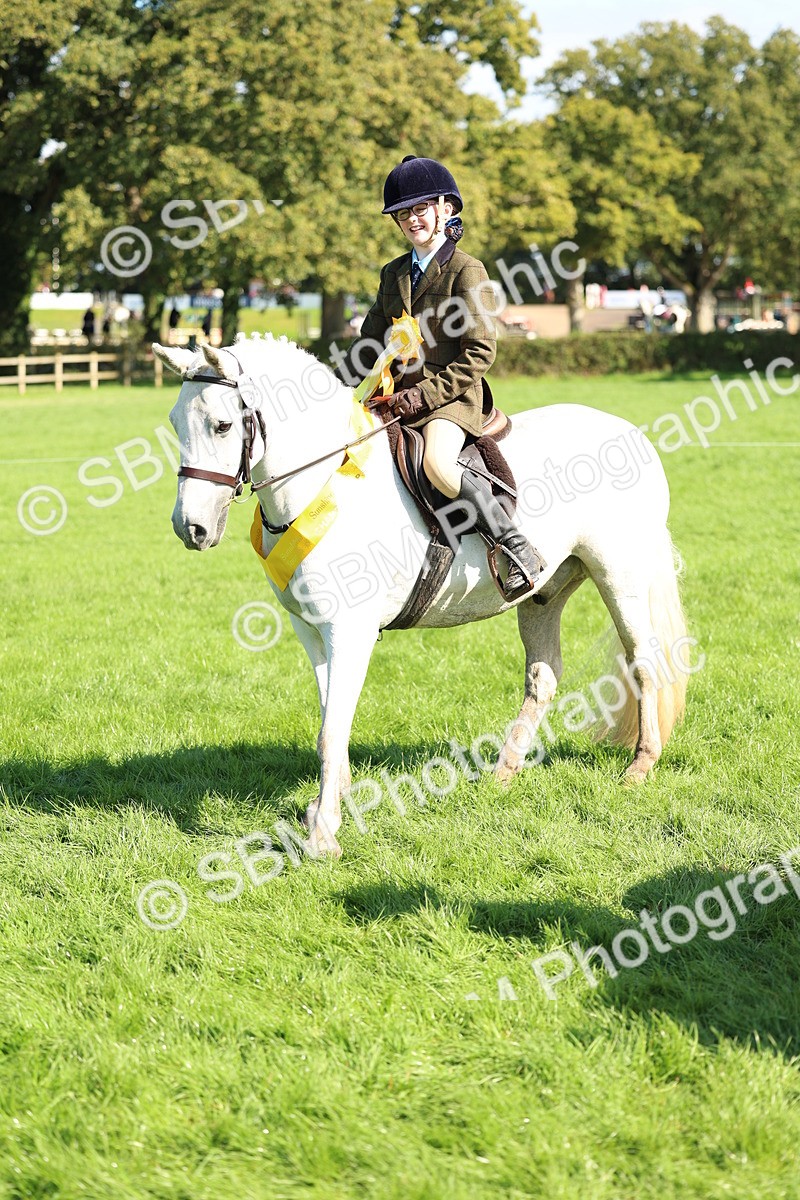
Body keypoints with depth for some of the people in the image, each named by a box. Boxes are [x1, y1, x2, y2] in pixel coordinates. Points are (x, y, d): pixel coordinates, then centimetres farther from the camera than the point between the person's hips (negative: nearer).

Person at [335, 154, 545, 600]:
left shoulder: (467, 271, -6)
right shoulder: (394, 274, 16)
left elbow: (480, 351, -12)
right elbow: (371, 346, 20)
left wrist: (426, 393, -18)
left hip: (451, 396, -8)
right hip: (403, 397, 8)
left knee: (438, 462, -34)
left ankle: (518, 548, -25)